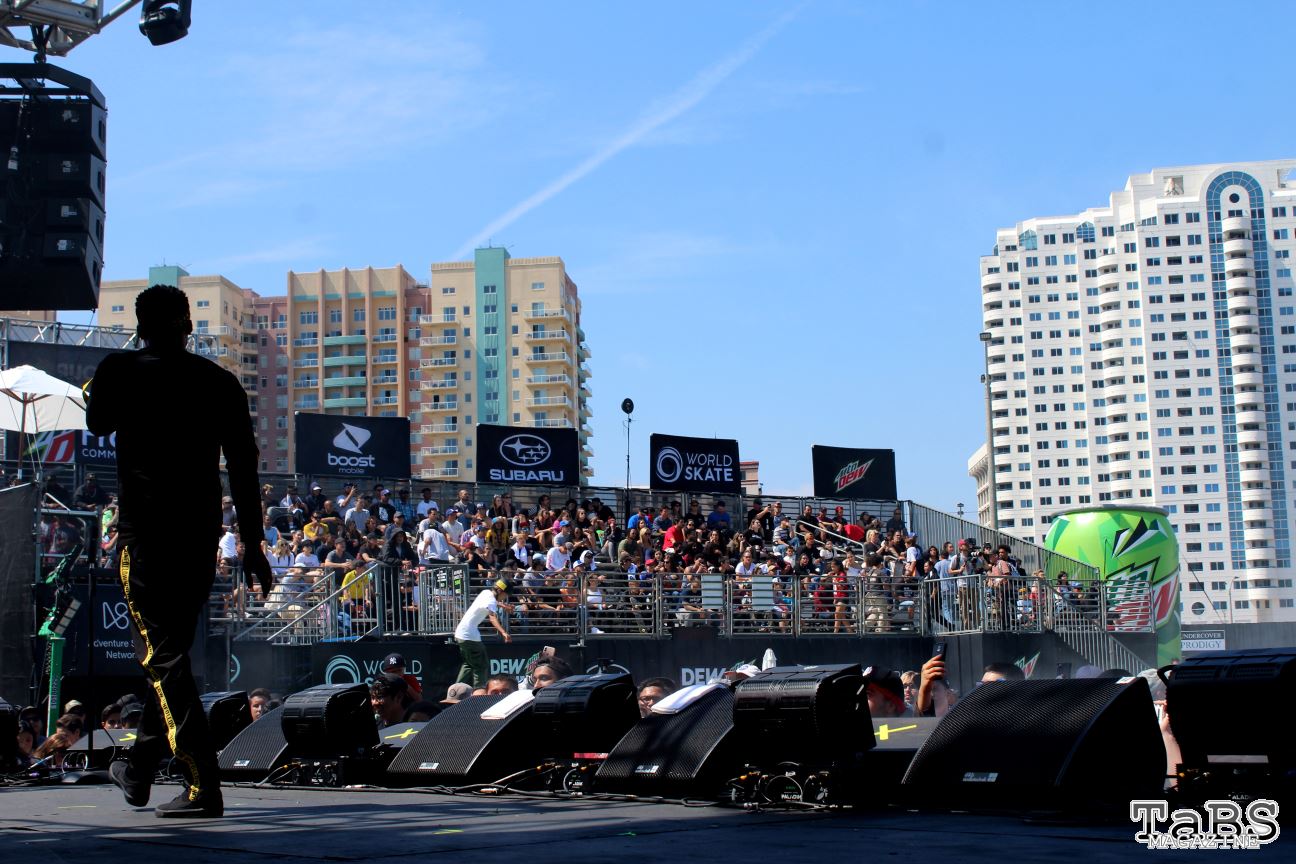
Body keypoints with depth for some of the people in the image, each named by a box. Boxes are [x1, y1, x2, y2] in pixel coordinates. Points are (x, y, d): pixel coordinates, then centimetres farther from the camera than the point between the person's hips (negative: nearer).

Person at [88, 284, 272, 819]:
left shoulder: (119, 371, -4)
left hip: (144, 529, -4)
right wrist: (252, 545, 9)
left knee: (164, 658, -4)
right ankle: (138, 770, 32)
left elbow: (97, 426, 18)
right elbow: (243, 468, 3)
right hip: (202, 532, 4)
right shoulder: (219, 381, 3)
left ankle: (203, 786, -12)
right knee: (173, 650, 17)